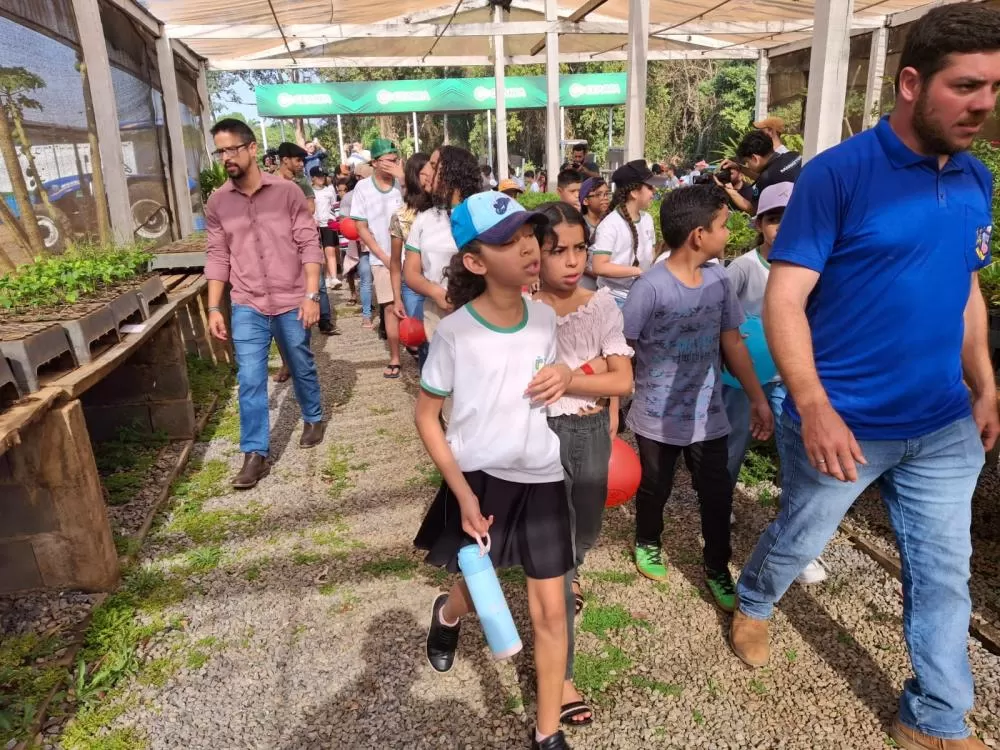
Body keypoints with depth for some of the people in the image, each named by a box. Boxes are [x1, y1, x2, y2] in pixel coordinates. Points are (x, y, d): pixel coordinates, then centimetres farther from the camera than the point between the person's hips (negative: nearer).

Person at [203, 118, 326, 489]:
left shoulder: (287, 191, -6)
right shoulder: (217, 202, 2)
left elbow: (310, 245, -6)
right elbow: (217, 257, 6)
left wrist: (311, 295, -13)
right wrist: (214, 308, 2)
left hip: (292, 303, -1)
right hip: (247, 307, 2)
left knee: (303, 369, 16)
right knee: (249, 381, 0)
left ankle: (314, 419, 41)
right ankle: (255, 454, 9)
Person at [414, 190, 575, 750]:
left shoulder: (546, 318, -6)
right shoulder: (454, 333, -17)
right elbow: (427, 416, -8)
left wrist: (564, 377, -12)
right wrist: (462, 493, -14)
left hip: (542, 480, 3)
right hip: (477, 480, -2)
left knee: (550, 609, 7)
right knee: (475, 594, 18)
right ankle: (448, 616, 58)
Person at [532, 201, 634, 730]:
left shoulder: (603, 305, -3)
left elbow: (623, 381, -8)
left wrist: (566, 377, -20)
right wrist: (592, 374, -12)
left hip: (594, 432, 4)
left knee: (586, 532, 23)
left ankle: (569, 574, 61)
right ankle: (561, 675, 14)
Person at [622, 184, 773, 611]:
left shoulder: (719, 280, -2)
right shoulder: (650, 287, -20)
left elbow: (733, 342, 6)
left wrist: (758, 399, 7)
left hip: (707, 413, 4)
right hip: (657, 416, -4)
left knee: (717, 492, 10)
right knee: (655, 487, 17)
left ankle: (717, 568, 31)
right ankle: (647, 543, 45)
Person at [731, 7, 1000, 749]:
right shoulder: (837, 173, -15)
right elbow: (784, 300, -19)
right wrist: (813, 407, -28)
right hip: (843, 422, -5)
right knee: (797, 542, 17)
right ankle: (753, 605, 50)